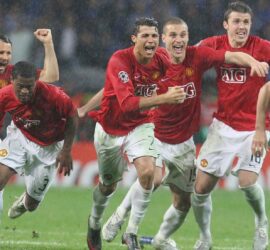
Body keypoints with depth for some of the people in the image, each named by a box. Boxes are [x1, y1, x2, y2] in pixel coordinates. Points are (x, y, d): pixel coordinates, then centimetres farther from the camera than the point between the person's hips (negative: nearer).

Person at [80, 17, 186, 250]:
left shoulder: (162, 58, -11)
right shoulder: (119, 61, -28)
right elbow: (127, 102, -40)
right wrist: (164, 98, -48)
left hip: (140, 125, 3)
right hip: (110, 128, -3)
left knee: (148, 172, -23)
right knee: (108, 185, 14)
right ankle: (95, 223, 47)